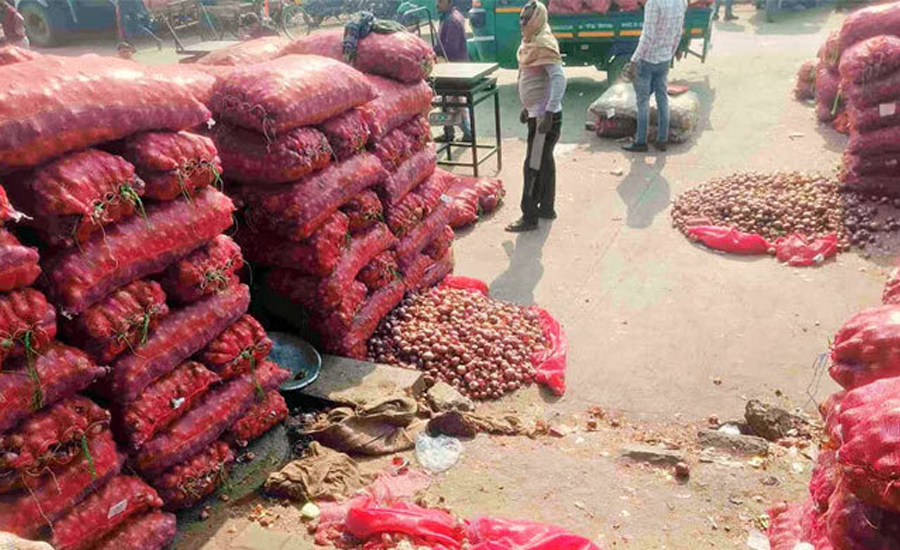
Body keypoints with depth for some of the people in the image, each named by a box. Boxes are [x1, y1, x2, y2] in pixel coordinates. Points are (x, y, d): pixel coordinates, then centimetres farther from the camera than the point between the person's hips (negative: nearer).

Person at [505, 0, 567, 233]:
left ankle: (529, 217, 3)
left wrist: (548, 113, -30)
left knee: (533, 166, -4)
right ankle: (546, 208, 28)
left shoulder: (544, 44, -18)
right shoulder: (531, 42, 12)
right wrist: (527, 108, 23)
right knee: (544, 161, 17)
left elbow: (559, 79, -27)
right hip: (536, 114, 10)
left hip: (545, 117, -10)